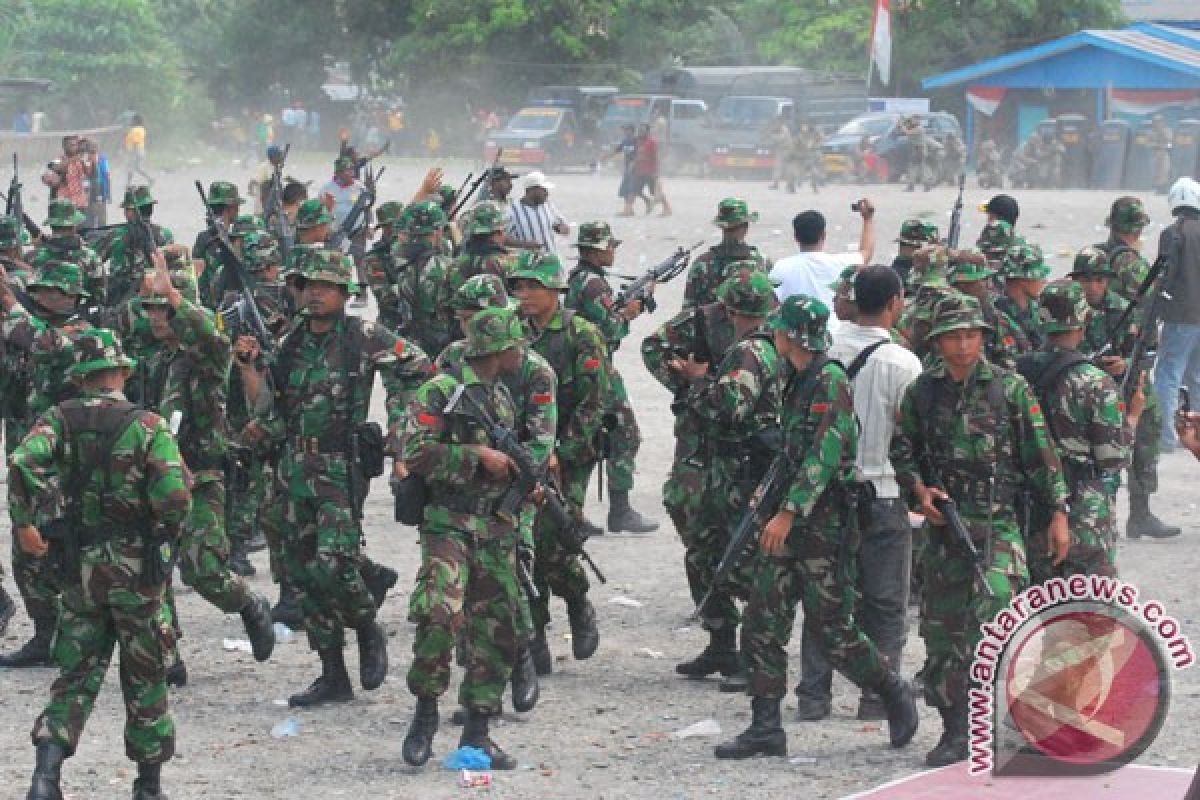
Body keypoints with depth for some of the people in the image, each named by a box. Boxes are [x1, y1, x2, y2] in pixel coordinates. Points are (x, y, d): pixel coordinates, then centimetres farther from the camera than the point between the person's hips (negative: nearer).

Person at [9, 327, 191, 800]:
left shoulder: (59, 419, -2)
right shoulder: (148, 425, -8)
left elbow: (25, 463, -20)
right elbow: (175, 495, -18)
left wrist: (24, 523, -11)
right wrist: (167, 534, 2)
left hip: (79, 566, 2)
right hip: (136, 566, -2)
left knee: (76, 673, 10)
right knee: (144, 674, 12)